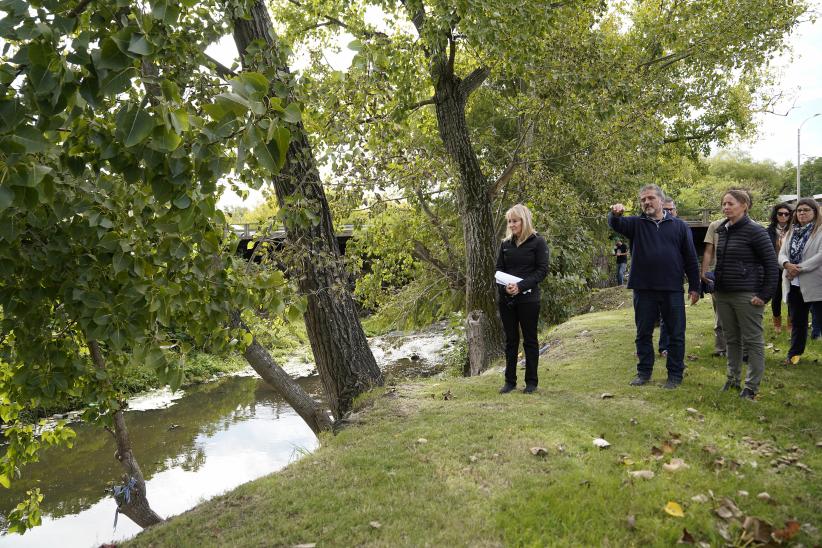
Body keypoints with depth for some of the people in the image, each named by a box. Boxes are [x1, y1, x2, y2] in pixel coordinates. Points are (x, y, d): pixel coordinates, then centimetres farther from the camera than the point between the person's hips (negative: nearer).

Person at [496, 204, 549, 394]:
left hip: (528, 298, -4)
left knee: (530, 340, 6)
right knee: (510, 340, 9)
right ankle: (510, 380, 17)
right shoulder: (506, 243, 9)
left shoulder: (538, 242, -4)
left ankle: (531, 381, 16)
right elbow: (499, 268, 9)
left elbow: (542, 270, -9)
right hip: (506, 298, 4)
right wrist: (505, 286, -12)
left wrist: (521, 286, -20)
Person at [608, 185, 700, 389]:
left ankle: (675, 374, 19)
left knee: (676, 334, 6)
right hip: (643, 289, 1)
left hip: (672, 290, 0)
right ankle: (644, 371, 23)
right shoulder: (636, 224, 5)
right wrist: (615, 214, -41)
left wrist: (694, 286, 4)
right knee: (643, 333, 10)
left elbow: (690, 258, 7)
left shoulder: (679, 226, 5)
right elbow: (616, 225, -17)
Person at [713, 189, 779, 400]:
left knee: (752, 341, 2)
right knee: (731, 339, 15)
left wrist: (765, 295, -13)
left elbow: (772, 264, -11)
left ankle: (752, 387, 10)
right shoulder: (722, 231, 10)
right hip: (723, 295, 7)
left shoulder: (755, 231, -10)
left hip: (747, 296, -7)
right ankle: (733, 379, 26)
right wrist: (715, 288, 15)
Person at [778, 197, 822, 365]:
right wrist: (787, 265, -14)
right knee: (797, 320, 14)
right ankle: (794, 353, 23)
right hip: (793, 284, 6)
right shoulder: (791, 232, 14)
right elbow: (782, 253, 7)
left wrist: (799, 268, -17)